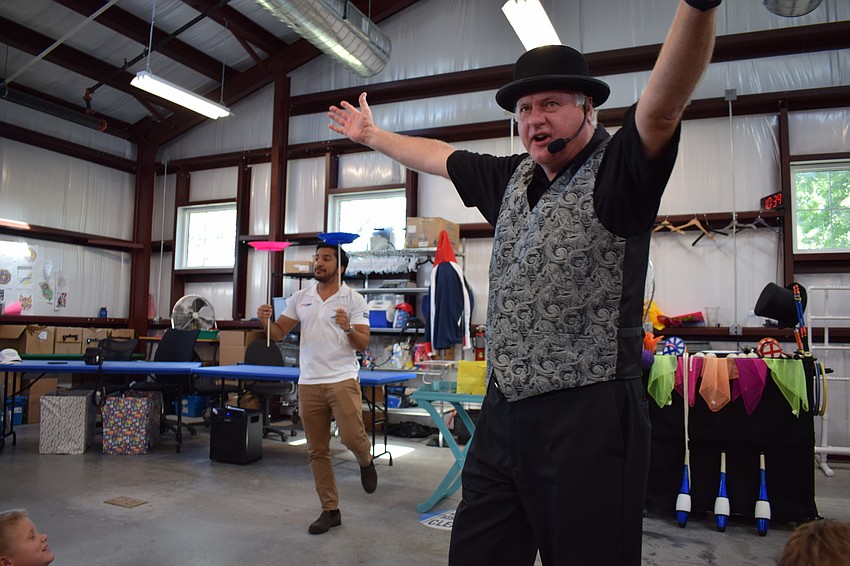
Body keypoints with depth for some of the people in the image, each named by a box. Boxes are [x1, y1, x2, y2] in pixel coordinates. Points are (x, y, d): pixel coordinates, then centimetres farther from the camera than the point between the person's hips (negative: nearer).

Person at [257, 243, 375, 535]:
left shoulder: (354, 300, -3)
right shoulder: (300, 298, 9)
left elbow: (363, 344, -7)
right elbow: (278, 333, 9)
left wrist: (348, 328, -25)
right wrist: (265, 321, -11)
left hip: (343, 380, -4)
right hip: (309, 383, 4)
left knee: (351, 437, -16)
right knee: (317, 451, 8)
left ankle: (365, 460, 21)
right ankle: (330, 511, 21)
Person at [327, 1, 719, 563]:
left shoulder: (615, 173, -7)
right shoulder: (512, 177, 13)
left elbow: (662, 108, -26)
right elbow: (437, 155, 27)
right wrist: (370, 134, 38)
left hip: (586, 416, -7)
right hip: (503, 411, 7)